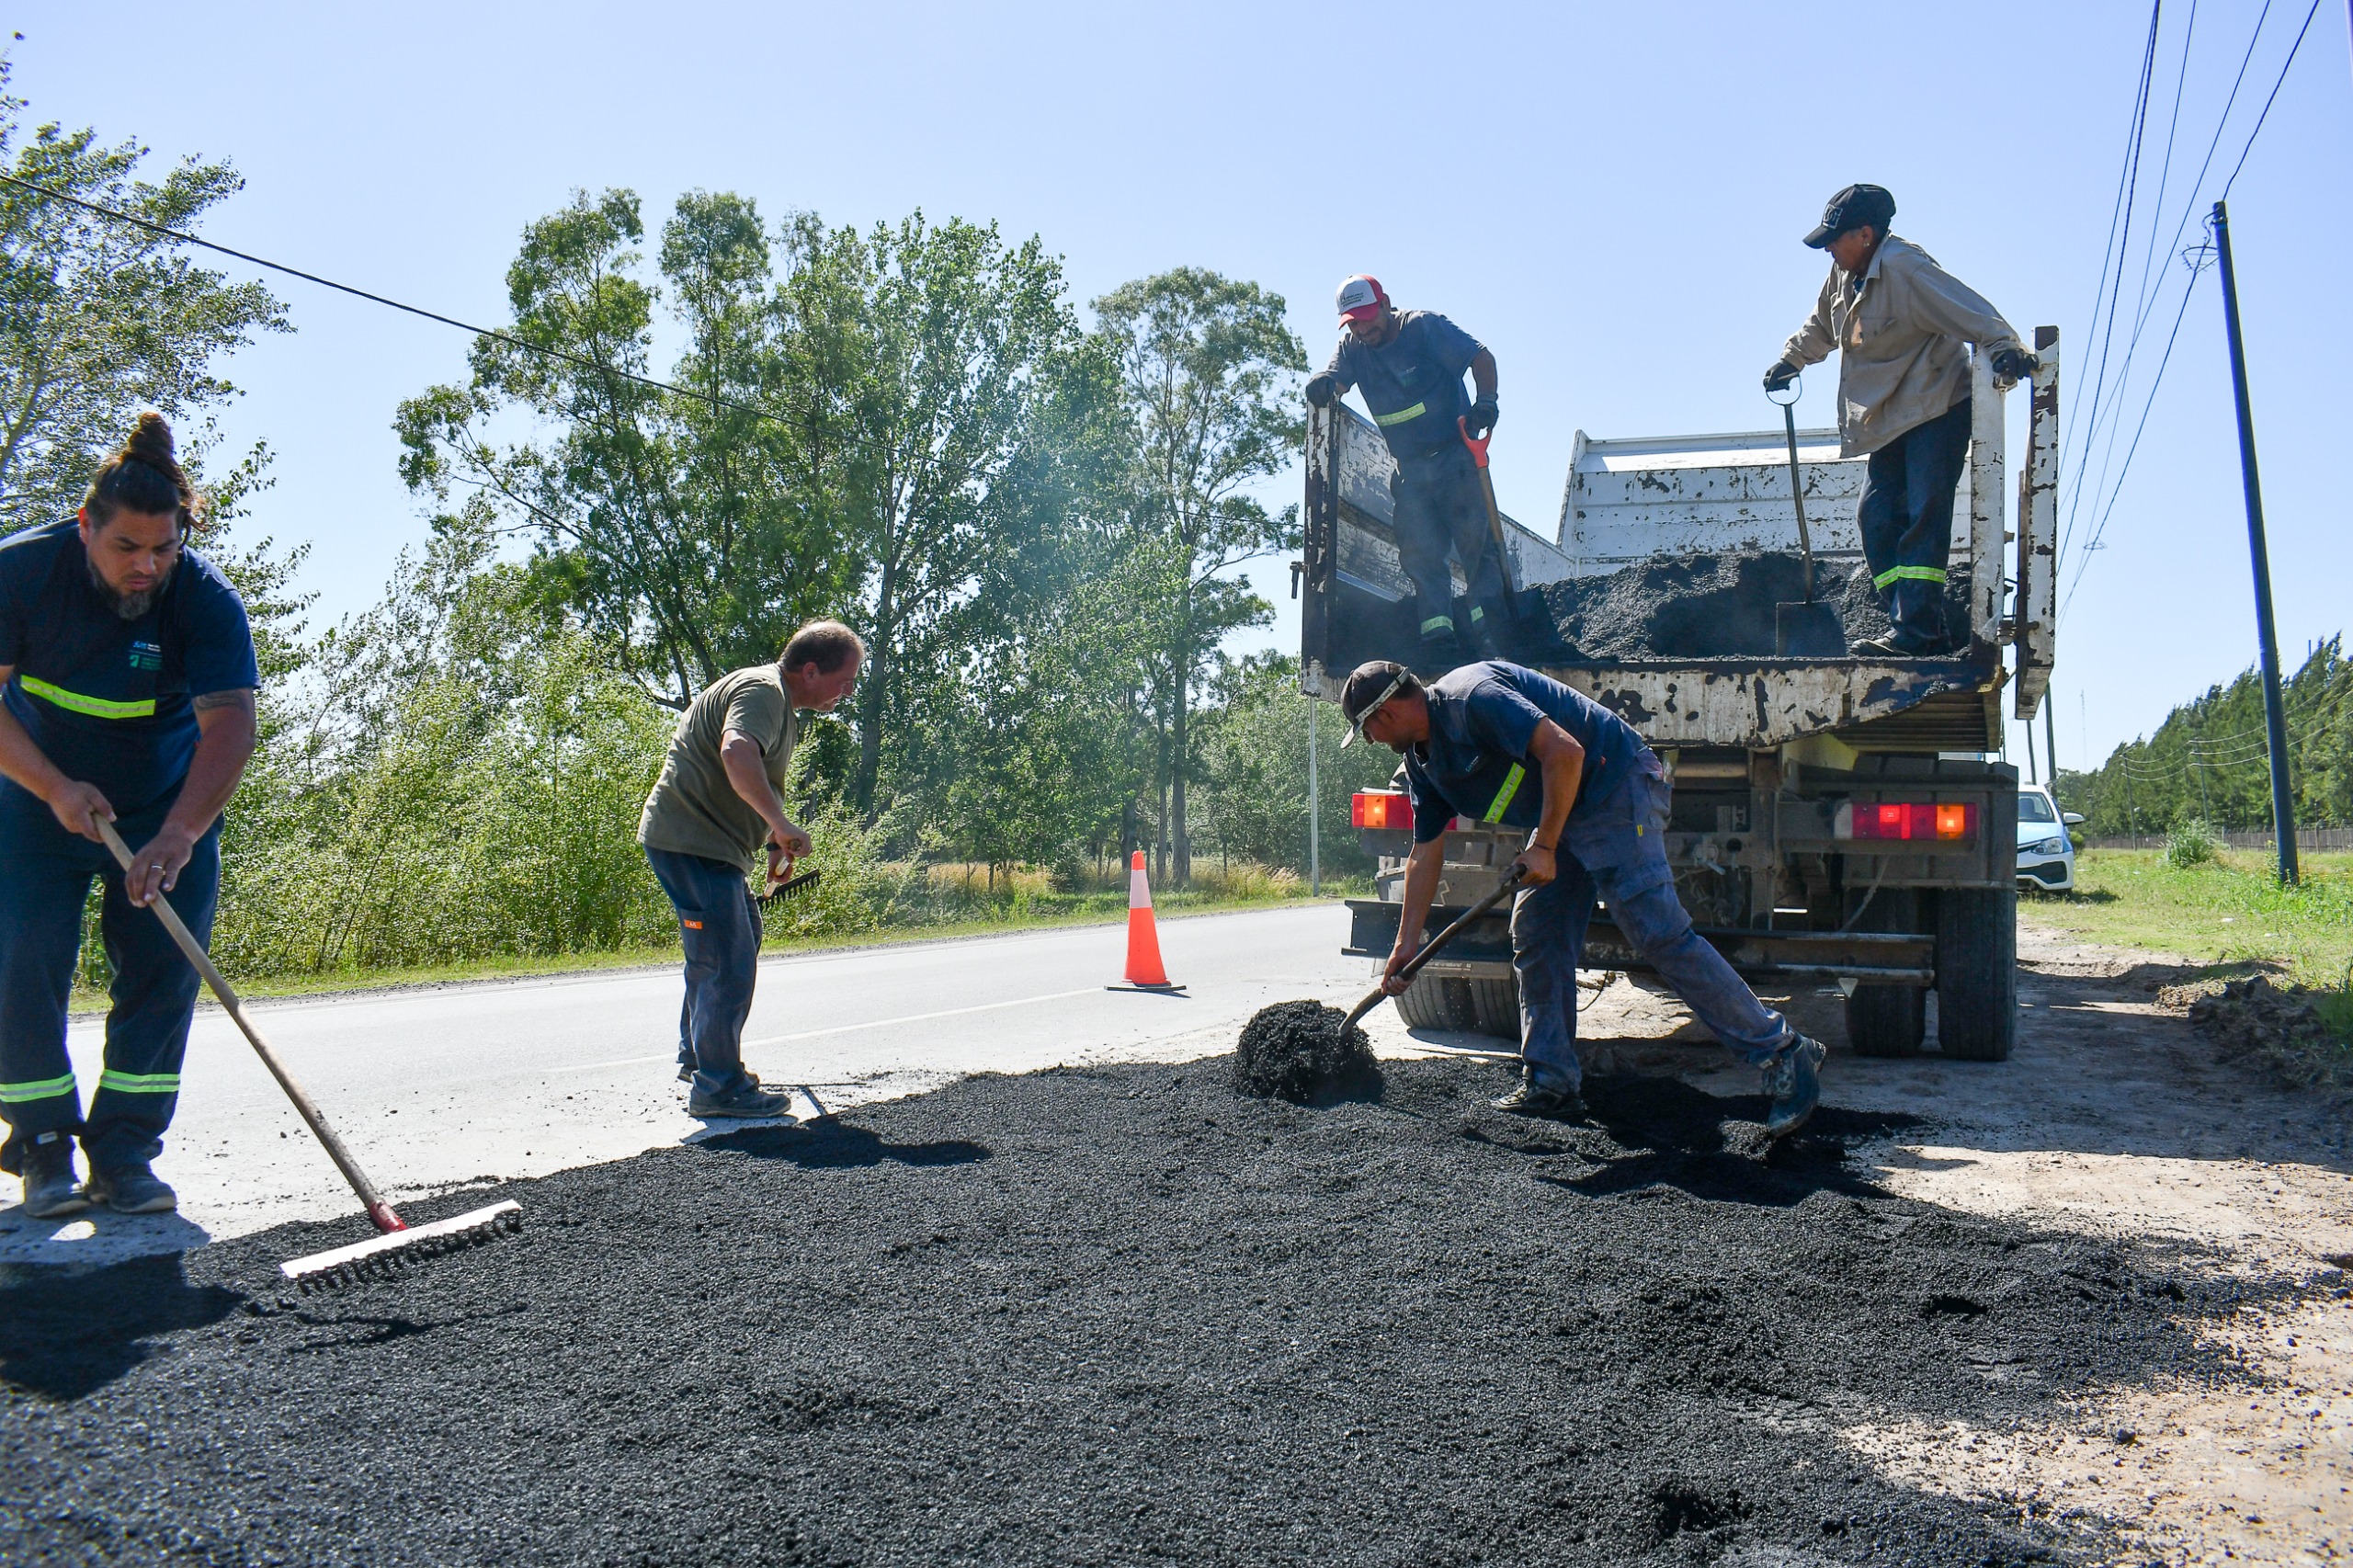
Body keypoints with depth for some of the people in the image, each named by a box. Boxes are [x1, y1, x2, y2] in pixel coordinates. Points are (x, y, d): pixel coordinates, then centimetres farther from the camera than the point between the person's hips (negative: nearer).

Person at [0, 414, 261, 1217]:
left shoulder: (207, 600, -23)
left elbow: (229, 725, -32)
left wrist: (177, 838, -44)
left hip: (170, 811, 0)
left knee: (162, 969, -5)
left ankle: (123, 1152, 4)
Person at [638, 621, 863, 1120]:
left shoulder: (780, 703, 18)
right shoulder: (762, 691, -17)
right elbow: (737, 755, -38)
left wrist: (776, 842, 19)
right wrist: (783, 827, -35)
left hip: (713, 845, 11)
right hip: (690, 843, -11)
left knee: (737, 947, 23)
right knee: (729, 964, -10)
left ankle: (697, 1056, 37)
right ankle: (718, 1087, -1)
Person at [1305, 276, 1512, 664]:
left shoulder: (1424, 326, -7)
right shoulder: (1352, 347, 6)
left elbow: (1481, 357, -10)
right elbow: (1335, 378, -6)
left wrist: (1486, 399, -28)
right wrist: (1322, 386, -32)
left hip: (1455, 454, -4)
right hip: (1410, 468, 5)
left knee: (1474, 536, -10)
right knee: (1419, 551, -4)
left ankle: (1489, 626, -9)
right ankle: (1437, 630, -6)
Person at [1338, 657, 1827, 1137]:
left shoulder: (1471, 697, -21)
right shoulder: (1422, 759, 10)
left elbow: (1564, 752, -28)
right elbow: (1426, 854, 17)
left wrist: (1543, 848, -22)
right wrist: (1405, 945, 17)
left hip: (1616, 788, -10)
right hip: (1564, 816, 10)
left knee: (1659, 933, -15)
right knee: (1536, 936, 6)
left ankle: (1785, 1055, -9)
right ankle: (1551, 1083, 13)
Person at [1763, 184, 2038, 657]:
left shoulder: (1904, 267, -17)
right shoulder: (1844, 273, 10)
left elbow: (1968, 309, -28)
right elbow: (1821, 326, 31)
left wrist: (2003, 347, -41)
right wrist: (1791, 359, 33)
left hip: (1938, 410, -9)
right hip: (1890, 420, 9)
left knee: (1923, 516, -16)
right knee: (1877, 517, 0)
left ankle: (1917, 632, -21)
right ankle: (1925, 632, 0)